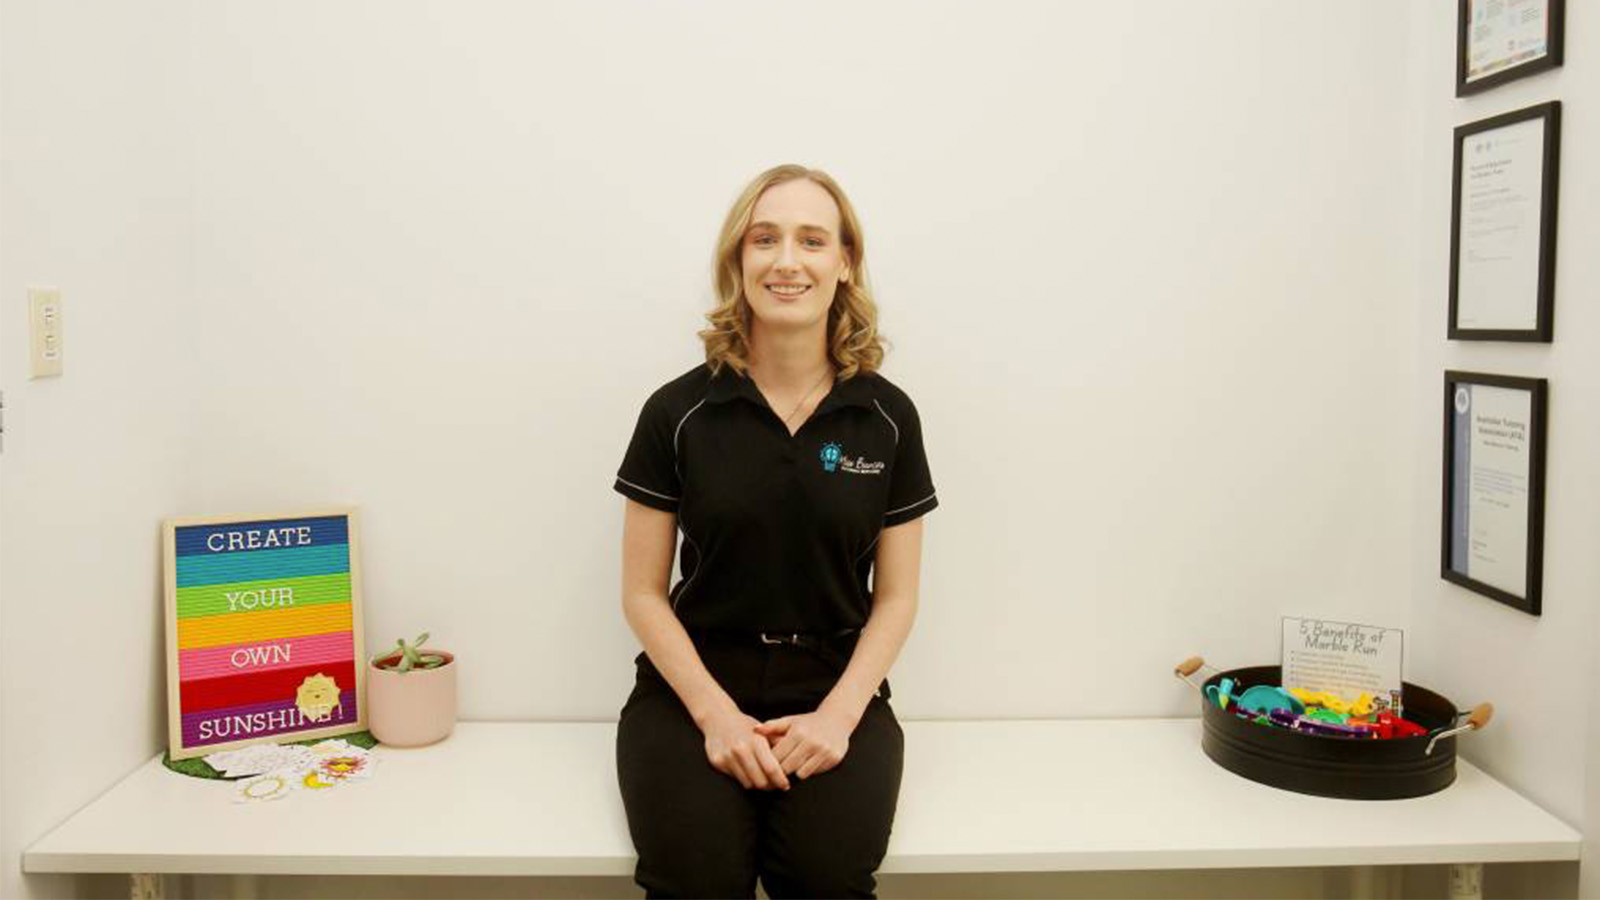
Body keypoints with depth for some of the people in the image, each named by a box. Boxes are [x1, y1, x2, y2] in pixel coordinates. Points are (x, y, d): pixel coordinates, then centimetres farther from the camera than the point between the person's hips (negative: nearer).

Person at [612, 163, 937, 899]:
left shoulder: (887, 417, 1)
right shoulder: (677, 412, -2)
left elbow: (896, 597, 5)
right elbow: (643, 594, 1)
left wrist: (839, 713, -11)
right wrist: (716, 714, -12)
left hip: (834, 690, 1)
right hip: (696, 687, 0)